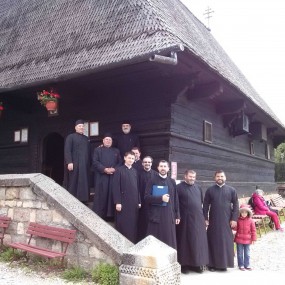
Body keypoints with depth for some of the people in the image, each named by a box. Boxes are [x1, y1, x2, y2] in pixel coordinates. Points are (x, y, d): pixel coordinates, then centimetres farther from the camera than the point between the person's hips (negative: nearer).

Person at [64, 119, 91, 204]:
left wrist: (89, 163, 11)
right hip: (74, 164, -5)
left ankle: (83, 200, 8)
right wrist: (69, 162, -20)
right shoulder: (70, 137, 2)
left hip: (85, 165, 5)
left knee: (84, 184, 4)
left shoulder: (86, 139, 19)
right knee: (73, 183, -4)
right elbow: (67, 150, -8)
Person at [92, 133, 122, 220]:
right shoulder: (97, 150, 9)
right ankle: (99, 215, 1)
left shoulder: (116, 151, 18)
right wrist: (105, 169, -15)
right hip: (101, 176, -2)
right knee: (101, 196, -4)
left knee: (111, 195, 0)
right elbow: (95, 162, -3)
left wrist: (114, 169, -10)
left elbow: (120, 162, 10)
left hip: (113, 177, 3)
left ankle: (110, 215, 5)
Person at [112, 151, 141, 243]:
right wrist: (117, 202, -14)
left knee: (133, 225, 7)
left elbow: (137, 187, 13)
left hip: (134, 202, 5)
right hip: (123, 202, -5)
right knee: (123, 225, 0)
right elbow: (116, 188, -8)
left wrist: (139, 201, 9)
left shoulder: (134, 171, 12)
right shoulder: (119, 170, -3)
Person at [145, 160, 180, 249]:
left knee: (169, 241, 5)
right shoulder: (152, 181, 0)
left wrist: (177, 215, 8)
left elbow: (175, 199, 11)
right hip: (156, 216, -3)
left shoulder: (172, 182, 10)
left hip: (169, 216, 3)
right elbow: (146, 197, -8)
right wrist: (161, 198, -19)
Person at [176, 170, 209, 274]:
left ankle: (197, 264, 18)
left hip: (198, 219, 5)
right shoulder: (179, 187, -5)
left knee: (198, 241, 7)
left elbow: (202, 202, 18)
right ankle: (184, 264, 12)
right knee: (185, 241, 3)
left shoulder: (198, 188, 11)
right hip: (185, 219, -5)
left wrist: (202, 216, 14)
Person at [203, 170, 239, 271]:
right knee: (213, 242, 4)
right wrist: (205, 219, -3)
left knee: (226, 242, 3)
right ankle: (212, 264, 12)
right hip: (213, 221, 0)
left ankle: (224, 263, 15)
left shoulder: (232, 190, 5)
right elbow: (205, 205, 4)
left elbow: (235, 205, 3)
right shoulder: (210, 190, 4)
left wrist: (234, 219, -4)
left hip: (226, 221, 0)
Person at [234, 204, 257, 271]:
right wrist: (234, 225, -14)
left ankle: (247, 265, 23)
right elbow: (235, 228, 4)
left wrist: (253, 238, 1)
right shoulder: (238, 220, -4)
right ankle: (241, 265, 16)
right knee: (240, 253, 6)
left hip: (247, 240, 1)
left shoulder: (251, 220, -3)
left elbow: (253, 230, 2)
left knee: (247, 253, 11)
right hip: (239, 239, -1)